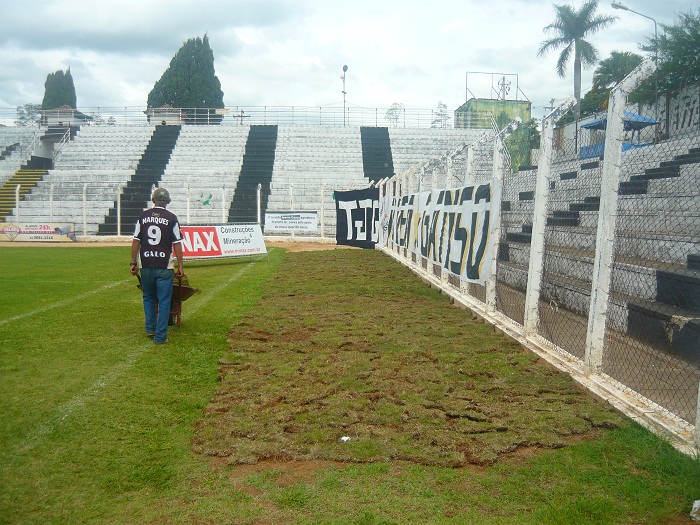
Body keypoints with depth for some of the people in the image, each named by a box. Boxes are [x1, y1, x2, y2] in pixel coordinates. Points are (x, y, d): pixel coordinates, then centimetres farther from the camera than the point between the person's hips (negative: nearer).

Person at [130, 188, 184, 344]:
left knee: (148, 298, 22)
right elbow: (177, 244, -3)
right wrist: (180, 266, 1)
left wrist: (133, 263, 11)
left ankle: (150, 329, 25)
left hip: (146, 265, 3)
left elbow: (136, 241, 5)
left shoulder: (143, 216, 5)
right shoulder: (171, 218, -2)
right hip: (165, 266, -3)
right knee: (164, 301, 4)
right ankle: (160, 336, 4)